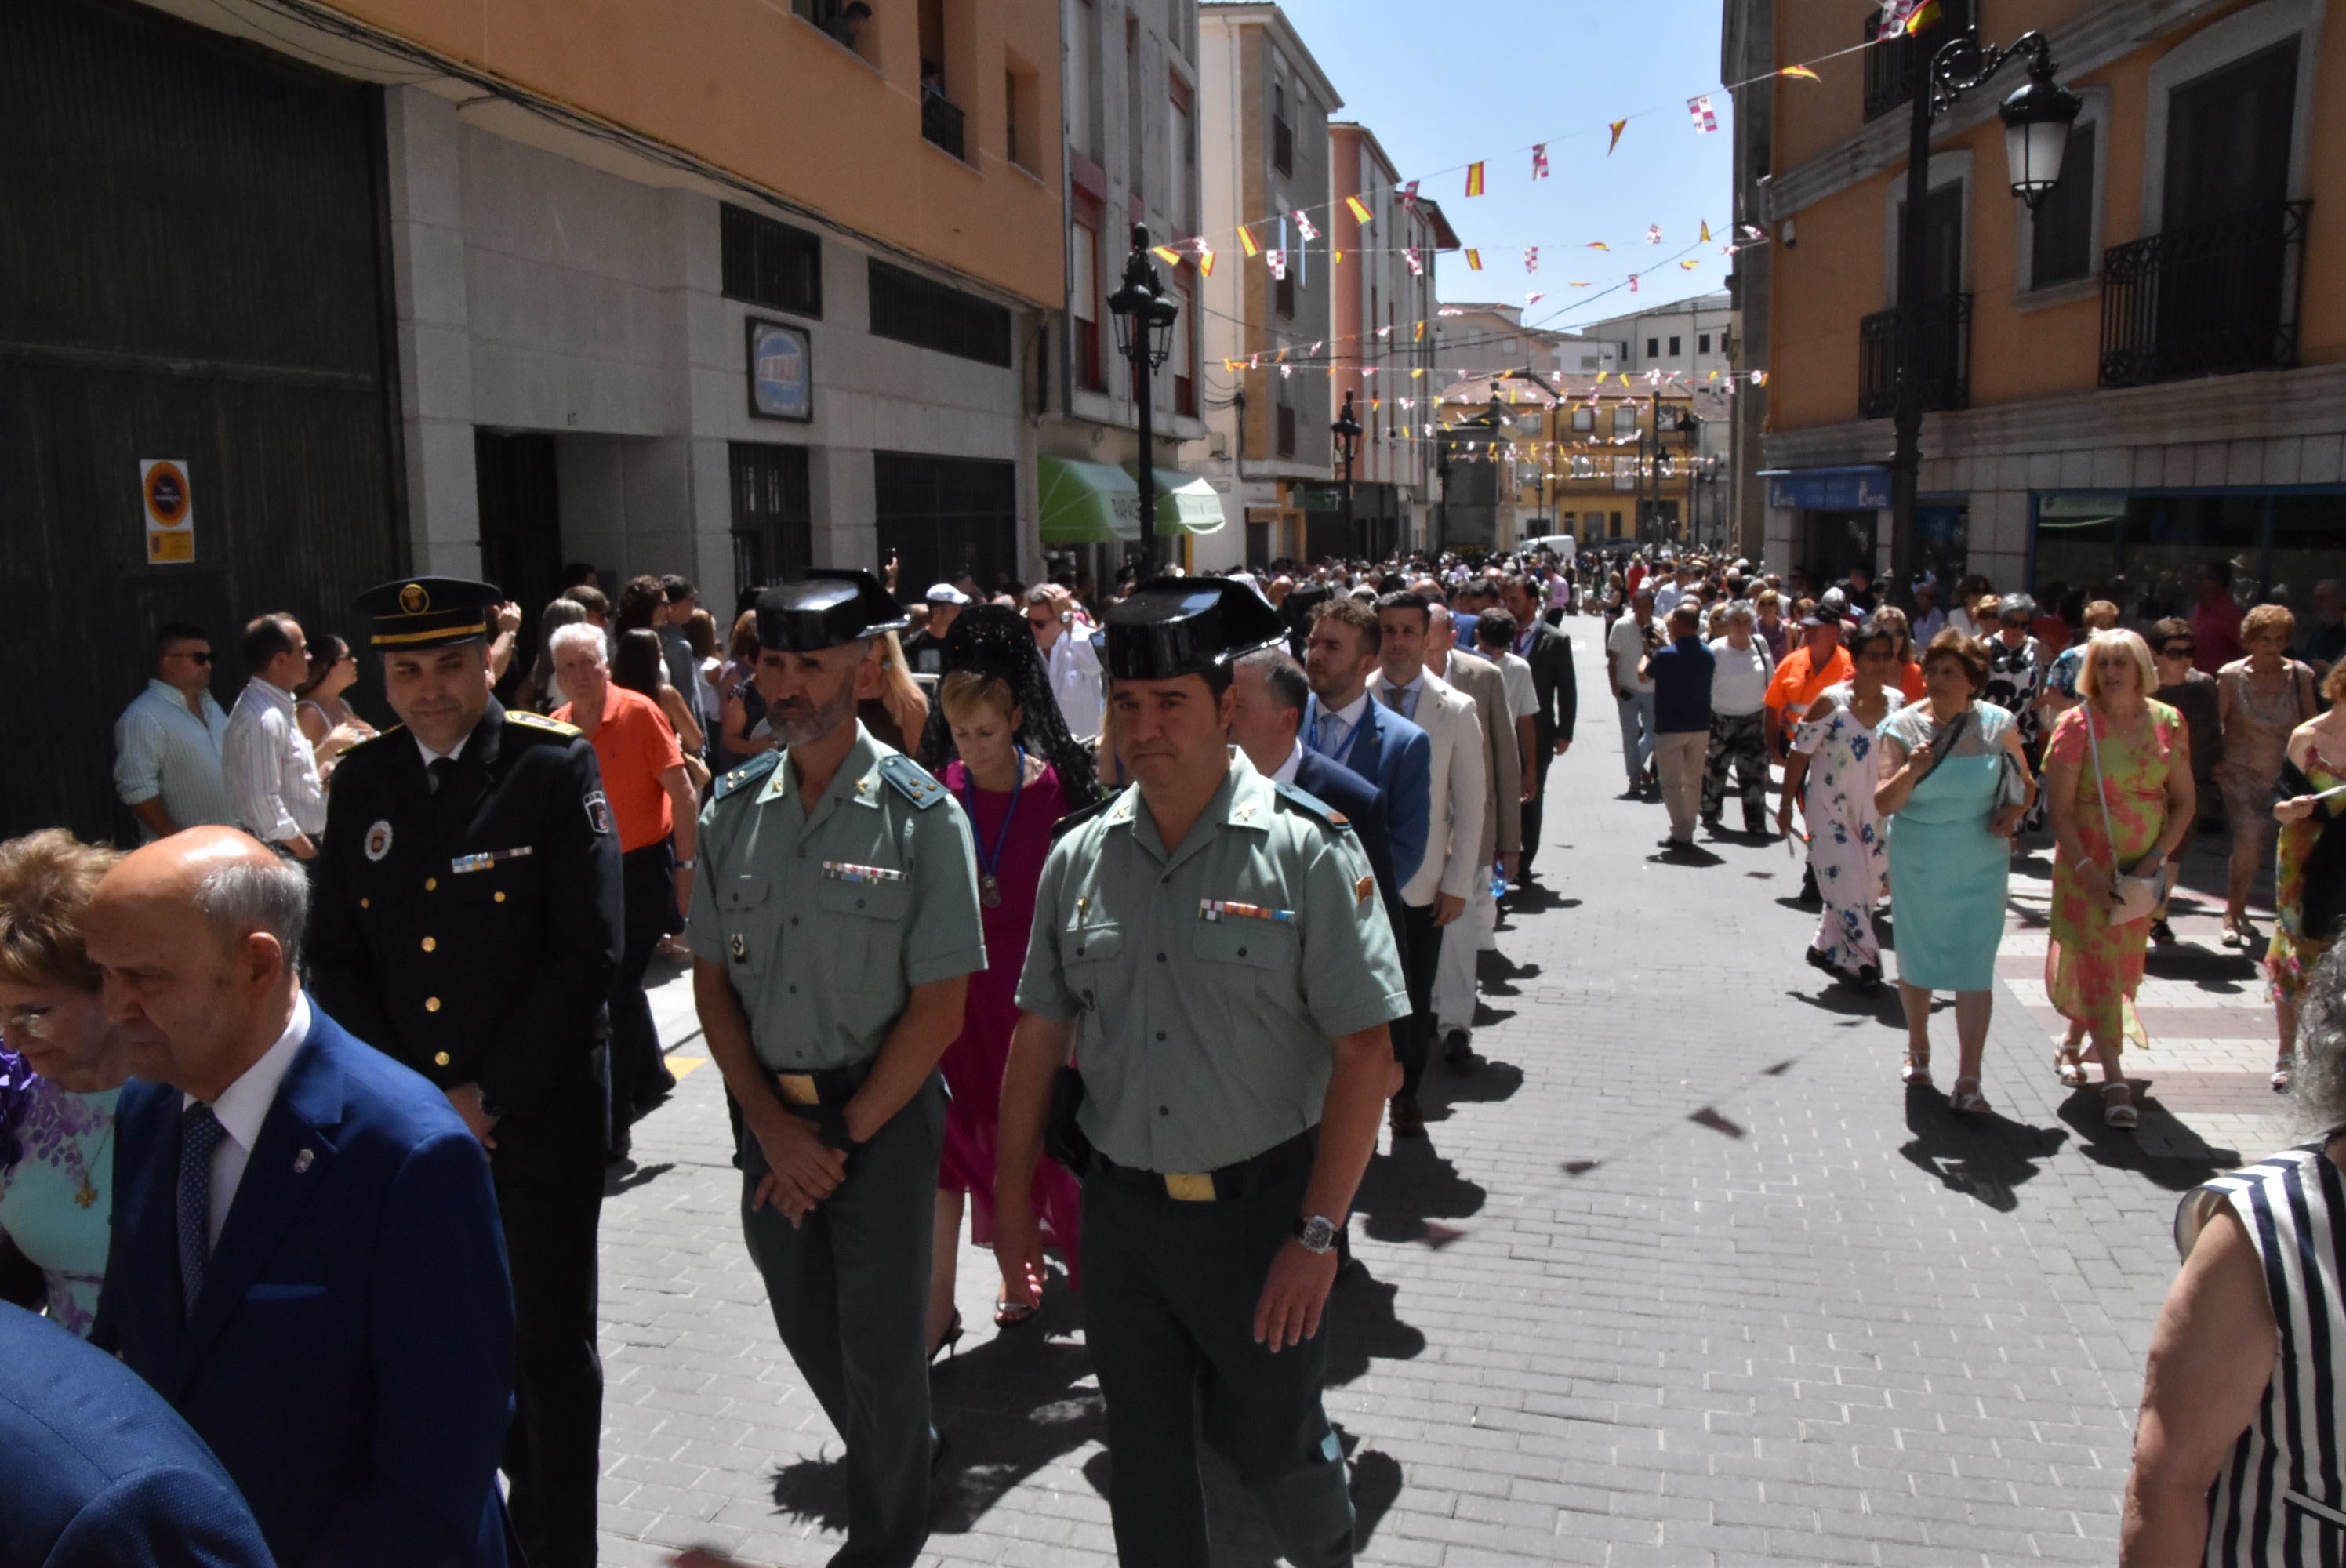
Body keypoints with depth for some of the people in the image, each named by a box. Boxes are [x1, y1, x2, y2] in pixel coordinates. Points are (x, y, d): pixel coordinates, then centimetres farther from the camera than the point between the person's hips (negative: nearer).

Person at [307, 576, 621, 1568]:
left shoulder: (558, 767, -7)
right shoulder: (361, 781, 6)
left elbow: (589, 953, -12)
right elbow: (334, 957, 7)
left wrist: (488, 1096, -13)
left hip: (541, 1116, -4)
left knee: (550, 1343, 7)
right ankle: (523, 1482, 37)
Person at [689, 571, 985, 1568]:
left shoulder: (920, 814, -12)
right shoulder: (734, 805, 1)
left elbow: (939, 1008, -12)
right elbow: (712, 980, 4)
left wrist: (843, 1134, -11)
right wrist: (770, 1121, -6)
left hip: (882, 1113, -4)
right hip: (768, 1112, 5)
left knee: (881, 1345, 6)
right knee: (806, 1327, 19)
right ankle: (901, 1456, 48)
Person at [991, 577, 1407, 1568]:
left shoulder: (1307, 849, -12)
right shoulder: (1080, 855, 0)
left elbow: (1364, 1052, -14)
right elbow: (1040, 1032, 8)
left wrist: (1317, 1236, -16)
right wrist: (1012, 1191, 8)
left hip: (1260, 1209, -3)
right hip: (1119, 1208, 4)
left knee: (1269, 1440, 13)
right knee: (1145, 1459, 17)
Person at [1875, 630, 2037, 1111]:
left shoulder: (1998, 725, -4)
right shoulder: (1904, 726, -6)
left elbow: (2027, 785, 10)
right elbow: (1884, 804, -10)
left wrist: (2013, 812, -10)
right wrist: (1909, 773, -29)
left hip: (1979, 865, -1)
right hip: (1917, 863, 1)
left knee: (1975, 968, -4)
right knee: (1915, 960, 15)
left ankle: (1969, 1080, 0)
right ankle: (1918, 1048, 38)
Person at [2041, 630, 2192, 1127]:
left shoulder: (2167, 723, 1)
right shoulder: (2077, 725, -9)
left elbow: (2184, 801, 4)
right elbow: (2059, 809, -10)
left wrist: (2156, 857, -8)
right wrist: (2086, 869, -17)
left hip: (2142, 868, 4)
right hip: (2087, 866, -4)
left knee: (2122, 964, 11)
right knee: (2097, 961, -6)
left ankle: (2072, 1044, 31)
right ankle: (2114, 1078, -6)